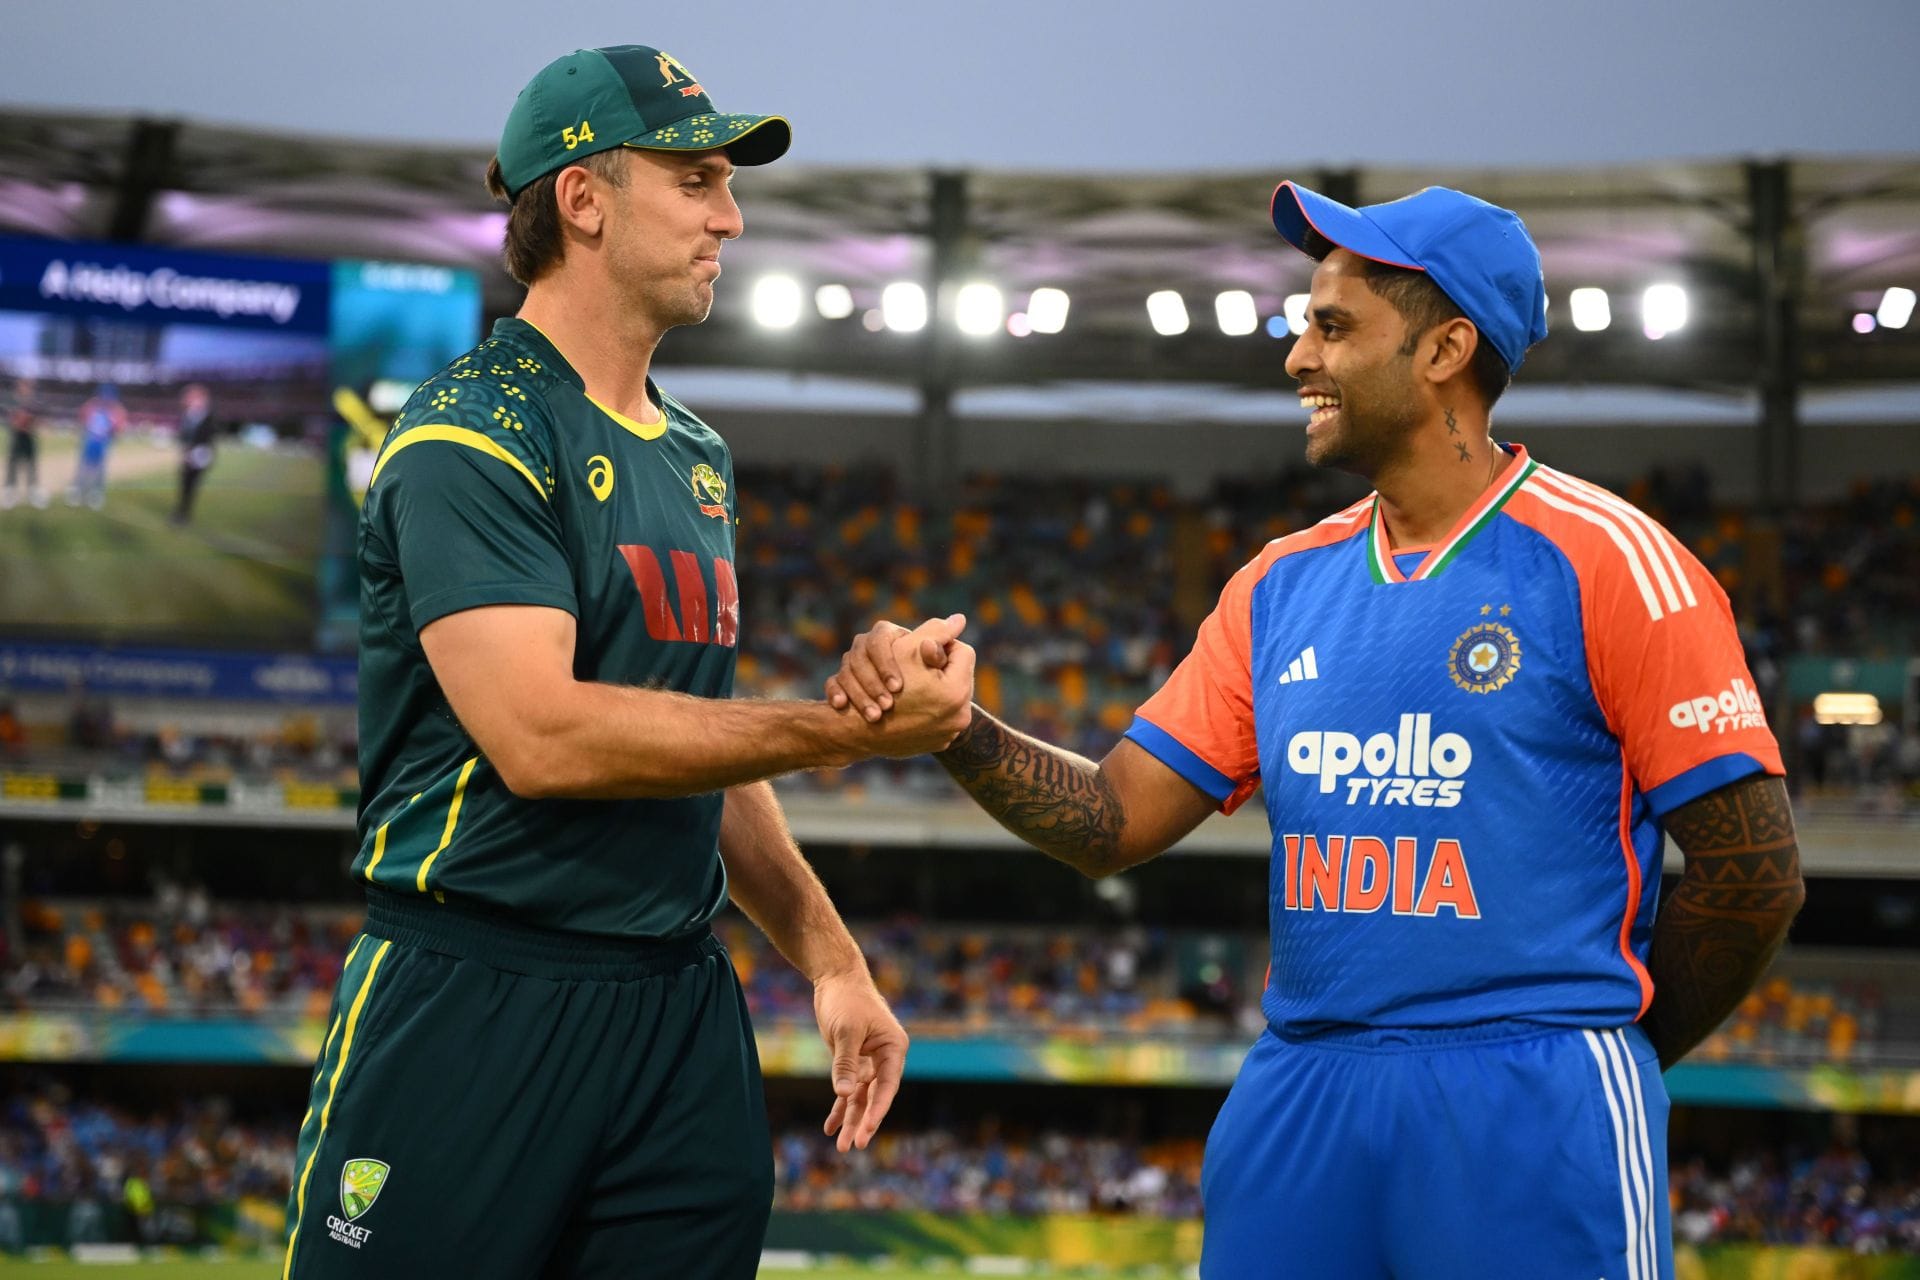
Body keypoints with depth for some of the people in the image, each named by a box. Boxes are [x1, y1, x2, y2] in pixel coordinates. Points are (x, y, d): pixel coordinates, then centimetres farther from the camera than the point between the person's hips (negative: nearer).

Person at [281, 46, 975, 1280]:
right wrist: (848, 726, -18)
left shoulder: (696, 455, 17)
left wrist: (828, 959, 17)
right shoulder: (473, 434, -10)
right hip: (474, 1006, -7)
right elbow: (542, 738, -22)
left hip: (682, 1017, 8)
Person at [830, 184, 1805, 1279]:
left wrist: (1600, 1056, 4)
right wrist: (949, 723, -5)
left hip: (1529, 1107, -5)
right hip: (1300, 1097, 6)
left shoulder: (1603, 560, -6)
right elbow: (1116, 821, 11)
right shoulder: (1285, 583, 13)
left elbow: (1754, 873, -6)